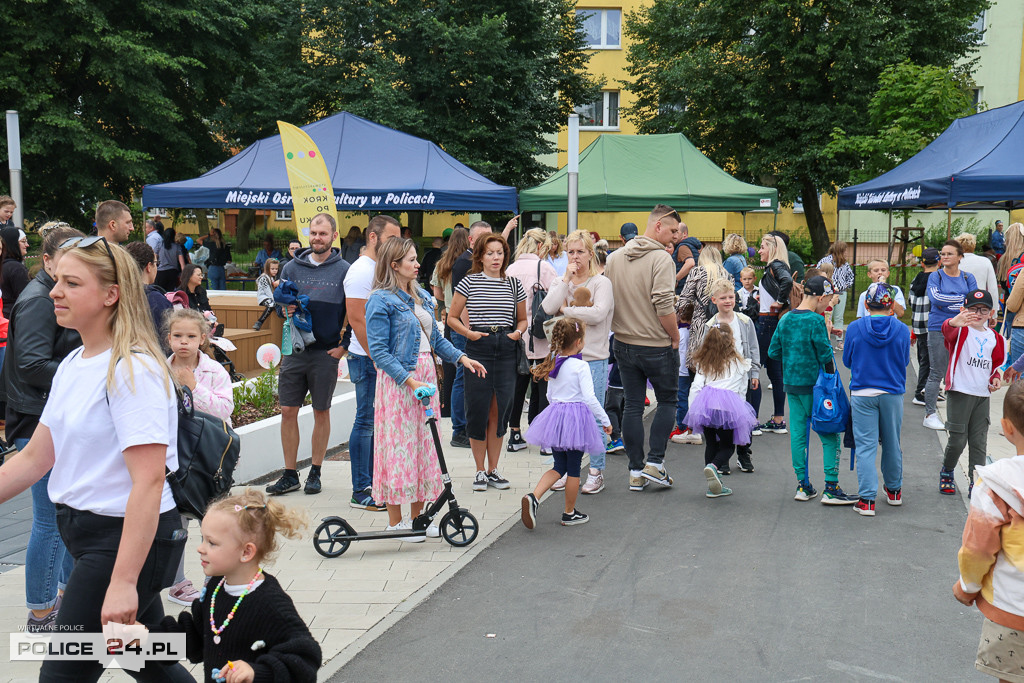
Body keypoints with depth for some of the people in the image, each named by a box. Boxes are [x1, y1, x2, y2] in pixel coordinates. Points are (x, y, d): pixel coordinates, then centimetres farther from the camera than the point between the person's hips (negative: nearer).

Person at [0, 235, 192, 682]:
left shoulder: (133, 370, -18)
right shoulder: (72, 366, 10)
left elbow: (148, 481, -24)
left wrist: (123, 582, -27)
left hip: (131, 538, -9)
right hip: (87, 530, 9)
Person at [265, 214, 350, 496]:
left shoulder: (344, 270, 0)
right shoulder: (292, 268, 8)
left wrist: (344, 345, -6)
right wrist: (288, 308, -9)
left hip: (326, 352, -3)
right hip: (295, 349, 3)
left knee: (321, 412, 7)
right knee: (288, 411, 3)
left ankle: (315, 473, 19)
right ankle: (290, 475, 13)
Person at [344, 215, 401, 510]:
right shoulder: (361, 271, -12)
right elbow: (357, 319, -18)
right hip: (368, 358, -9)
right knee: (366, 422, -4)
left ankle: (374, 483, 20)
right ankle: (360, 492, 2)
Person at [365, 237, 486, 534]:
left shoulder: (421, 297, 13)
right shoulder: (381, 300, -10)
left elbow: (435, 337, 19)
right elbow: (378, 350, -15)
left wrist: (461, 357, 5)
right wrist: (409, 381, -22)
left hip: (426, 375, 8)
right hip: (397, 380, -8)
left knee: (425, 445, 11)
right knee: (399, 446, -1)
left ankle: (418, 516, 22)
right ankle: (395, 521, 11)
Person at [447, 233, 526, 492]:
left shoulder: (514, 284, 10)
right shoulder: (469, 282, 2)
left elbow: (522, 319, 20)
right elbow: (452, 317, 8)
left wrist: (518, 331, 0)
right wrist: (468, 332, -8)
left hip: (506, 351, 2)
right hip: (478, 350, -2)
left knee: (499, 411, 5)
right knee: (478, 410, -1)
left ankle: (493, 469, 18)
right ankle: (480, 470, 14)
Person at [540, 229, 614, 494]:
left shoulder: (601, 282, -3)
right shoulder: (561, 282, 12)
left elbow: (598, 314, -19)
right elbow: (548, 308, -6)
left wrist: (566, 309, -9)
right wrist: (566, 279, -7)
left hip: (593, 358, -5)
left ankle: (596, 472, 10)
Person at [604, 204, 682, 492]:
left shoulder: (614, 258, 6)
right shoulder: (661, 258, -15)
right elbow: (664, 305, -22)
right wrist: (675, 337, -10)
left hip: (623, 344, 6)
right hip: (658, 346, -5)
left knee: (632, 406, 10)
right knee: (667, 402, 12)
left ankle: (636, 471, 13)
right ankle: (654, 462, 6)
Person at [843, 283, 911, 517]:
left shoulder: (855, 327, -8)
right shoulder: (902, 330, -6)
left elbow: (847, 361, 4)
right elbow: (905, 361, 8)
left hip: (862, 394, -2)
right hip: (893, 394, 2)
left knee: (865, 446, 0)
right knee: (892, 443, 17)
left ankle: (867, 499, -5)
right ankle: (894, 490, 34)